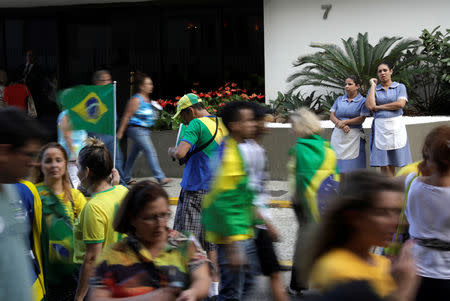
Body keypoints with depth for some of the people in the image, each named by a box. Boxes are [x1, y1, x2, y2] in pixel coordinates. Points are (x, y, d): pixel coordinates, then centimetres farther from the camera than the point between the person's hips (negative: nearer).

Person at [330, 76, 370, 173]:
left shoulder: (362, 101, 3)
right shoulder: (339, 99, 15)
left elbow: (361, 118, -8)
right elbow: (332, 116, 6)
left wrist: (345, 122, -14)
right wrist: (341, 125, -12)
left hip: (354, 136, -4)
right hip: (338, 135, 4)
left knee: (354, 165, -7)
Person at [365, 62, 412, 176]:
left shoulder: (400, 87, 8)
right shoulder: (374, 89, 11)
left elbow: (400, 104, -10)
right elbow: (370, 106, -8)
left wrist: (379, 107, -6)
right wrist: (373, 86, 0)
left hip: (396, 126, -1)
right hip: (380, 127, 1)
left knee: (400, 161, -3)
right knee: (384, 164, -3)